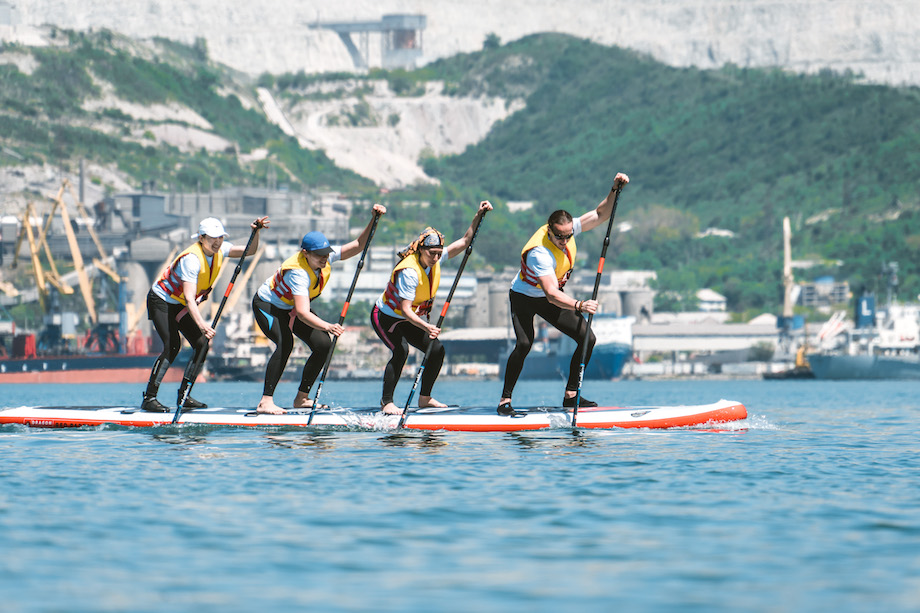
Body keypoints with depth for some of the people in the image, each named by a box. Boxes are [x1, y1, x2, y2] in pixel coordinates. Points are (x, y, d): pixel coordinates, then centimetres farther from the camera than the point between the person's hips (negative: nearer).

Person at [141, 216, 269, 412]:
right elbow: (189, 298, -39)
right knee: (172, 346, -22)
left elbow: (249, 251, 1)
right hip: (161, 301, -8)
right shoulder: (192, 258, -32)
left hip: (181, 306, 8)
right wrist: (202, 324, -52)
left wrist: (256, 232, -20)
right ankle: (149, 398, -20)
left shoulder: (219, 250, -8)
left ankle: (184, 396, 5)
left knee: (203, 344, -3)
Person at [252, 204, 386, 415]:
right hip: (267, 306, -8)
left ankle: (302, 398, 3)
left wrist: (374, 219, -29)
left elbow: (358, 245, -15)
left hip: (291, 308, 8)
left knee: (324, 344, -8)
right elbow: (302, 313, -49)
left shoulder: (326, 257, -17)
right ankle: (266, 402, -33)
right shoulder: (298, 272, -39)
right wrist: (328, 326, -63)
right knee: (285, 344, -32)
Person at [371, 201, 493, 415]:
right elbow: (405, 310, -36)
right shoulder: (409, 271, -33)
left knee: (437, 349, -3)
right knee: (401, 350, -29)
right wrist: (426, 327, -50)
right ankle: (386, 402, -23)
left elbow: (464, 241, -1)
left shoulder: (434, 259, -10)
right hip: (386, 317, -8)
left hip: (411, 320, 8)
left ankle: (424, 398, 10)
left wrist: (478, 216, -12)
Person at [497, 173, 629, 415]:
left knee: (588, 338, -5)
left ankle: (570, 395, 4)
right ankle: (505, 399, -17)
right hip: (524, 297, -7)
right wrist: (579, 305, -59)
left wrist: (614, 190, -22)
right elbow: (552, 295, -45)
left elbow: (600, 215, -6)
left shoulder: (568, 229, -16)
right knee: (524, 343, -29)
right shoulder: (539, 253, -37)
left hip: (552, 299, 7)